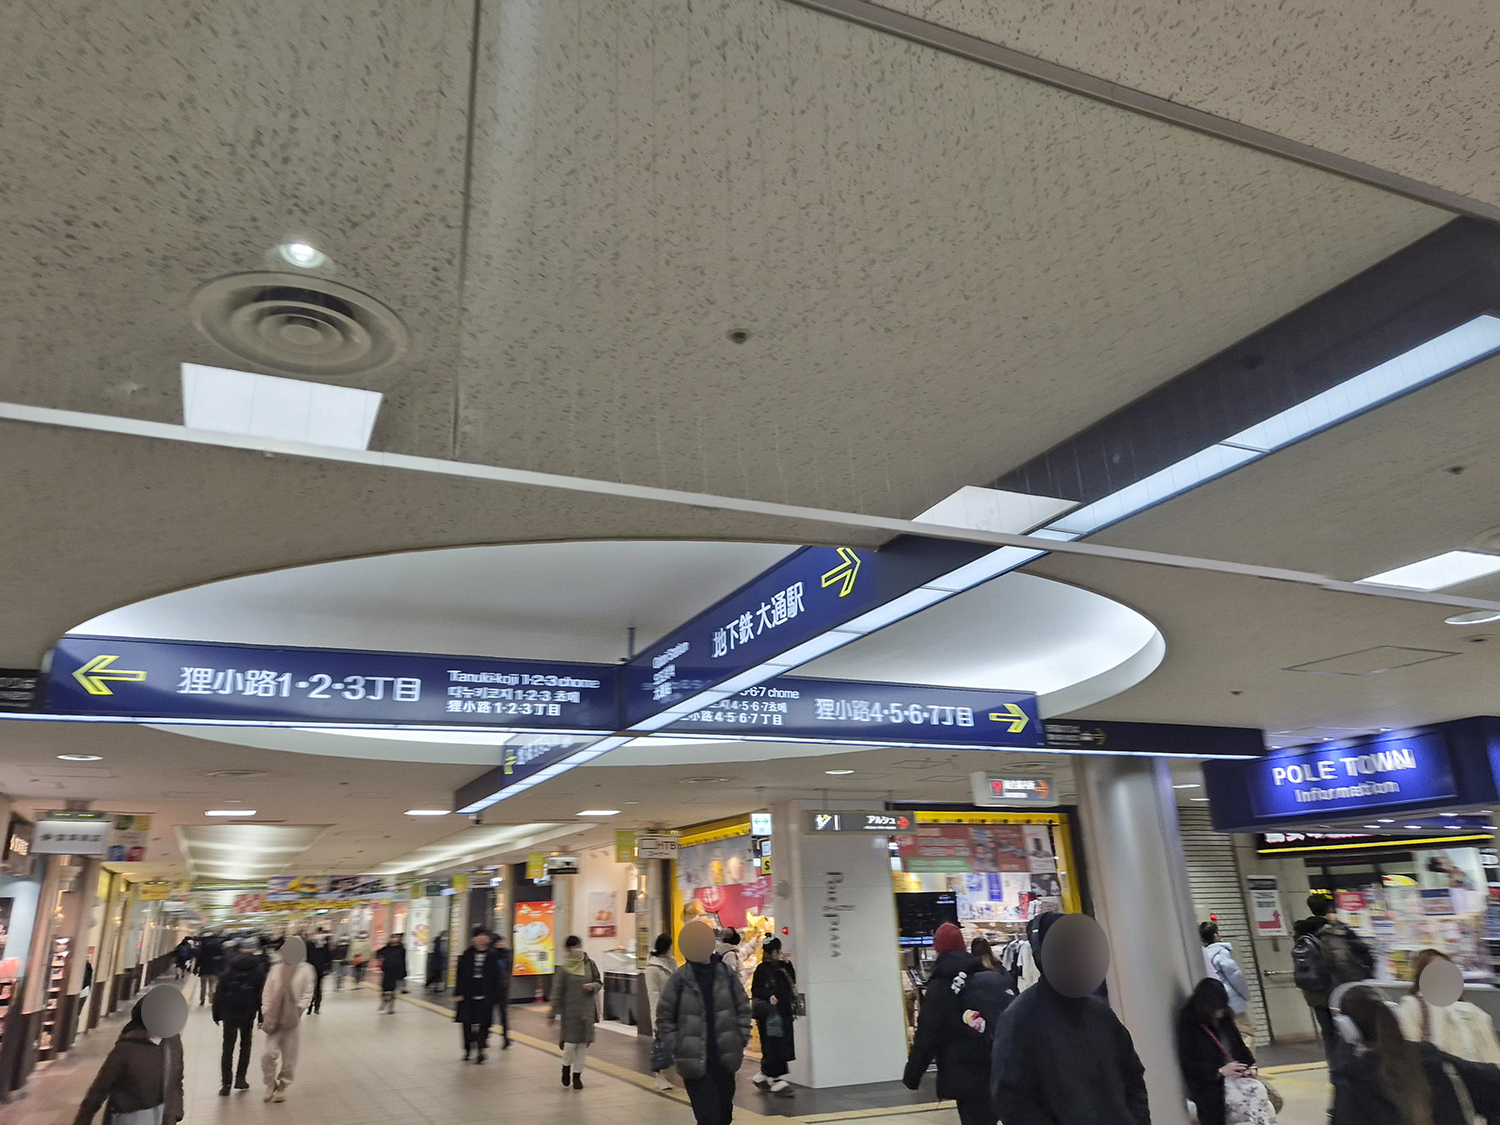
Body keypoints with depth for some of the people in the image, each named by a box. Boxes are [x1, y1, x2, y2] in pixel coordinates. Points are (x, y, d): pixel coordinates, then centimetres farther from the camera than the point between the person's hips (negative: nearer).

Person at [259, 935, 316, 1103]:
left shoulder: (305, 970, -5)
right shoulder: (276, 968, 0)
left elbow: (307, 994, -4)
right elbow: (267, 993, 2)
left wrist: (298, 1010, -17)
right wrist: (266, 1015, -4)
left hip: (293, 1020, -1)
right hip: (274, 1019, 1)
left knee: (289, 1056, 6)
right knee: (269, 1053, -8)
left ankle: (282, 1086, 26)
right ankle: (270, 1083, 17)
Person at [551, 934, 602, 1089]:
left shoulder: (590, 965, 1)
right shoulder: (563, 968, -6)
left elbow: (599, 982, 12)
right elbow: (557, 992, -4)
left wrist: (593, 986, -11)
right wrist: (553, 1013, -4)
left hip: (587, 1011, 3)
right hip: (569, 1011, -3)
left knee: (583, 1043, 6)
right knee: (570, 1042, -4)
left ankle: (577, 1074, 21)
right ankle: (566, 1066, 26)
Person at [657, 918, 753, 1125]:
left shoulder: (727, 975, 0)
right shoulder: (679, 979, -7)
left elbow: (743, 1009, 10)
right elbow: (664, 1018, 0)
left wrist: (741, 1040, 4)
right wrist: (676, 1049, -5)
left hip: (725, 1059, 3)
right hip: (694, 1062, -3)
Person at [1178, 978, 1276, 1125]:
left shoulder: (1224, 1019, 8)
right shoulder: (1188, 1026, -10)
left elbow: (1239, 1046, 18)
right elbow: (1189, 1065, -12)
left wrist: (1251, 1067, 1)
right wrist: (1220, 1071, -18)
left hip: (1237, 1075, 6)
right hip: (1213, 1083, -5)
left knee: (1259, 1090, -19)